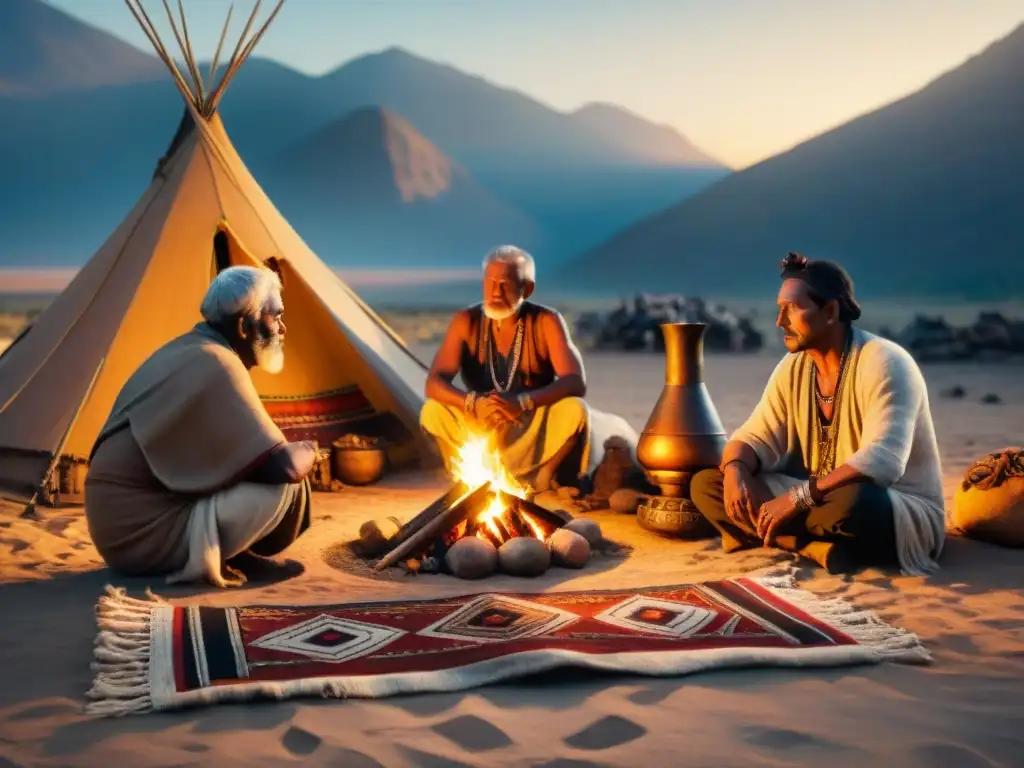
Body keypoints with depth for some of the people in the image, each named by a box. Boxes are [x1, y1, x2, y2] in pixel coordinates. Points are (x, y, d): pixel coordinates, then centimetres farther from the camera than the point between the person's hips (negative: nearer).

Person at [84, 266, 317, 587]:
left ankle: (199, 553, 4)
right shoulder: (216, 365, -17)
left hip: (122, 526, 10)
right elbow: (282, 465, -21)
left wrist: (293, 453, 11)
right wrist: (307, 452, 3)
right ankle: (202, 558, -14)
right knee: (288, 484, -15)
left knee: (263, 473, 19)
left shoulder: (185, 351, 13)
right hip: (144, 533, -10)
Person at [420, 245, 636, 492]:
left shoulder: (546, 322, -13)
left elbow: (576, 383, -25)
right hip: (480, 430, 1)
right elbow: (434, 384, -19)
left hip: (537, 430, -1)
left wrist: (523, 402, -42)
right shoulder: (466, 321, -10)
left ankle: (541, 481, -8)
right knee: (433, 411, -26)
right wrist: (473, 403, -40)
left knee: (575, 410, -30)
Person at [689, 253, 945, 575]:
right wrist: (735, 471, -22)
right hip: (817, 500, 8)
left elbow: (881, 462, -31)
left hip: (902, 515, -7)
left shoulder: (884, 363, -19)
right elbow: (755, 438, 3)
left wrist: (798, 498, -36)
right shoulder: (792, 368, 3)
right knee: (705, 484, -9)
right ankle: (821, 547, -22)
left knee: (853, 502, -44)